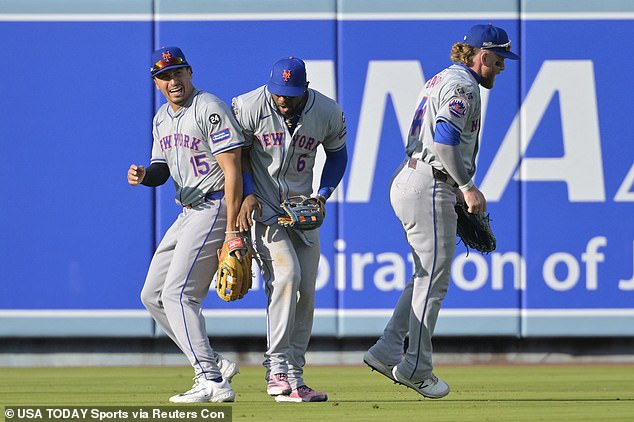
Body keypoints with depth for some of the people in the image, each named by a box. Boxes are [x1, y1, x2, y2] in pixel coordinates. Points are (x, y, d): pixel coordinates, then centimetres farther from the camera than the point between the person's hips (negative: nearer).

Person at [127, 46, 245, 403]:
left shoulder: (210, 110, -15)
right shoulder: (162, 119, 13)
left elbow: (232, 170, -19)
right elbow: (162, 170, 20)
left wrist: (232, 231, -24)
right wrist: (144, 175, -6)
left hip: (216, 207, -10)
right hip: (188, 213, 10)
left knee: (178, 293, -18)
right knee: (153, 296, 10)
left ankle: (212, 382, -21)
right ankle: (214, 364, 13)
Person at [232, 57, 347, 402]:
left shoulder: (328, 114, -7)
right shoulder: (249, 107, -15)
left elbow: (337, 154, 11)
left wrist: (322, 196, -2)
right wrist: (248, 194, -13)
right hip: (262, 207, -5)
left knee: (305, 291, 2)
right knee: (286, 275, -23)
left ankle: (293, 377, 9)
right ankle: (276, 369, -22)